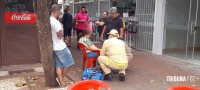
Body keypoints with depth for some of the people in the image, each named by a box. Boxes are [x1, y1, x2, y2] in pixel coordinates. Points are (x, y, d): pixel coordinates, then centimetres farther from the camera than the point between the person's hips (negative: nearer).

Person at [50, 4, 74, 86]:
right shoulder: (56, 22, -22)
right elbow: (60, 36, -22)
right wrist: (62, 29, -6)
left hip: (54, 47, 9)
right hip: (60, 47, -9)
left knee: (58, 65, 10)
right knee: (68, 63, 7)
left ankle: (61, 82, 14)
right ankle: (61, 78, 18)